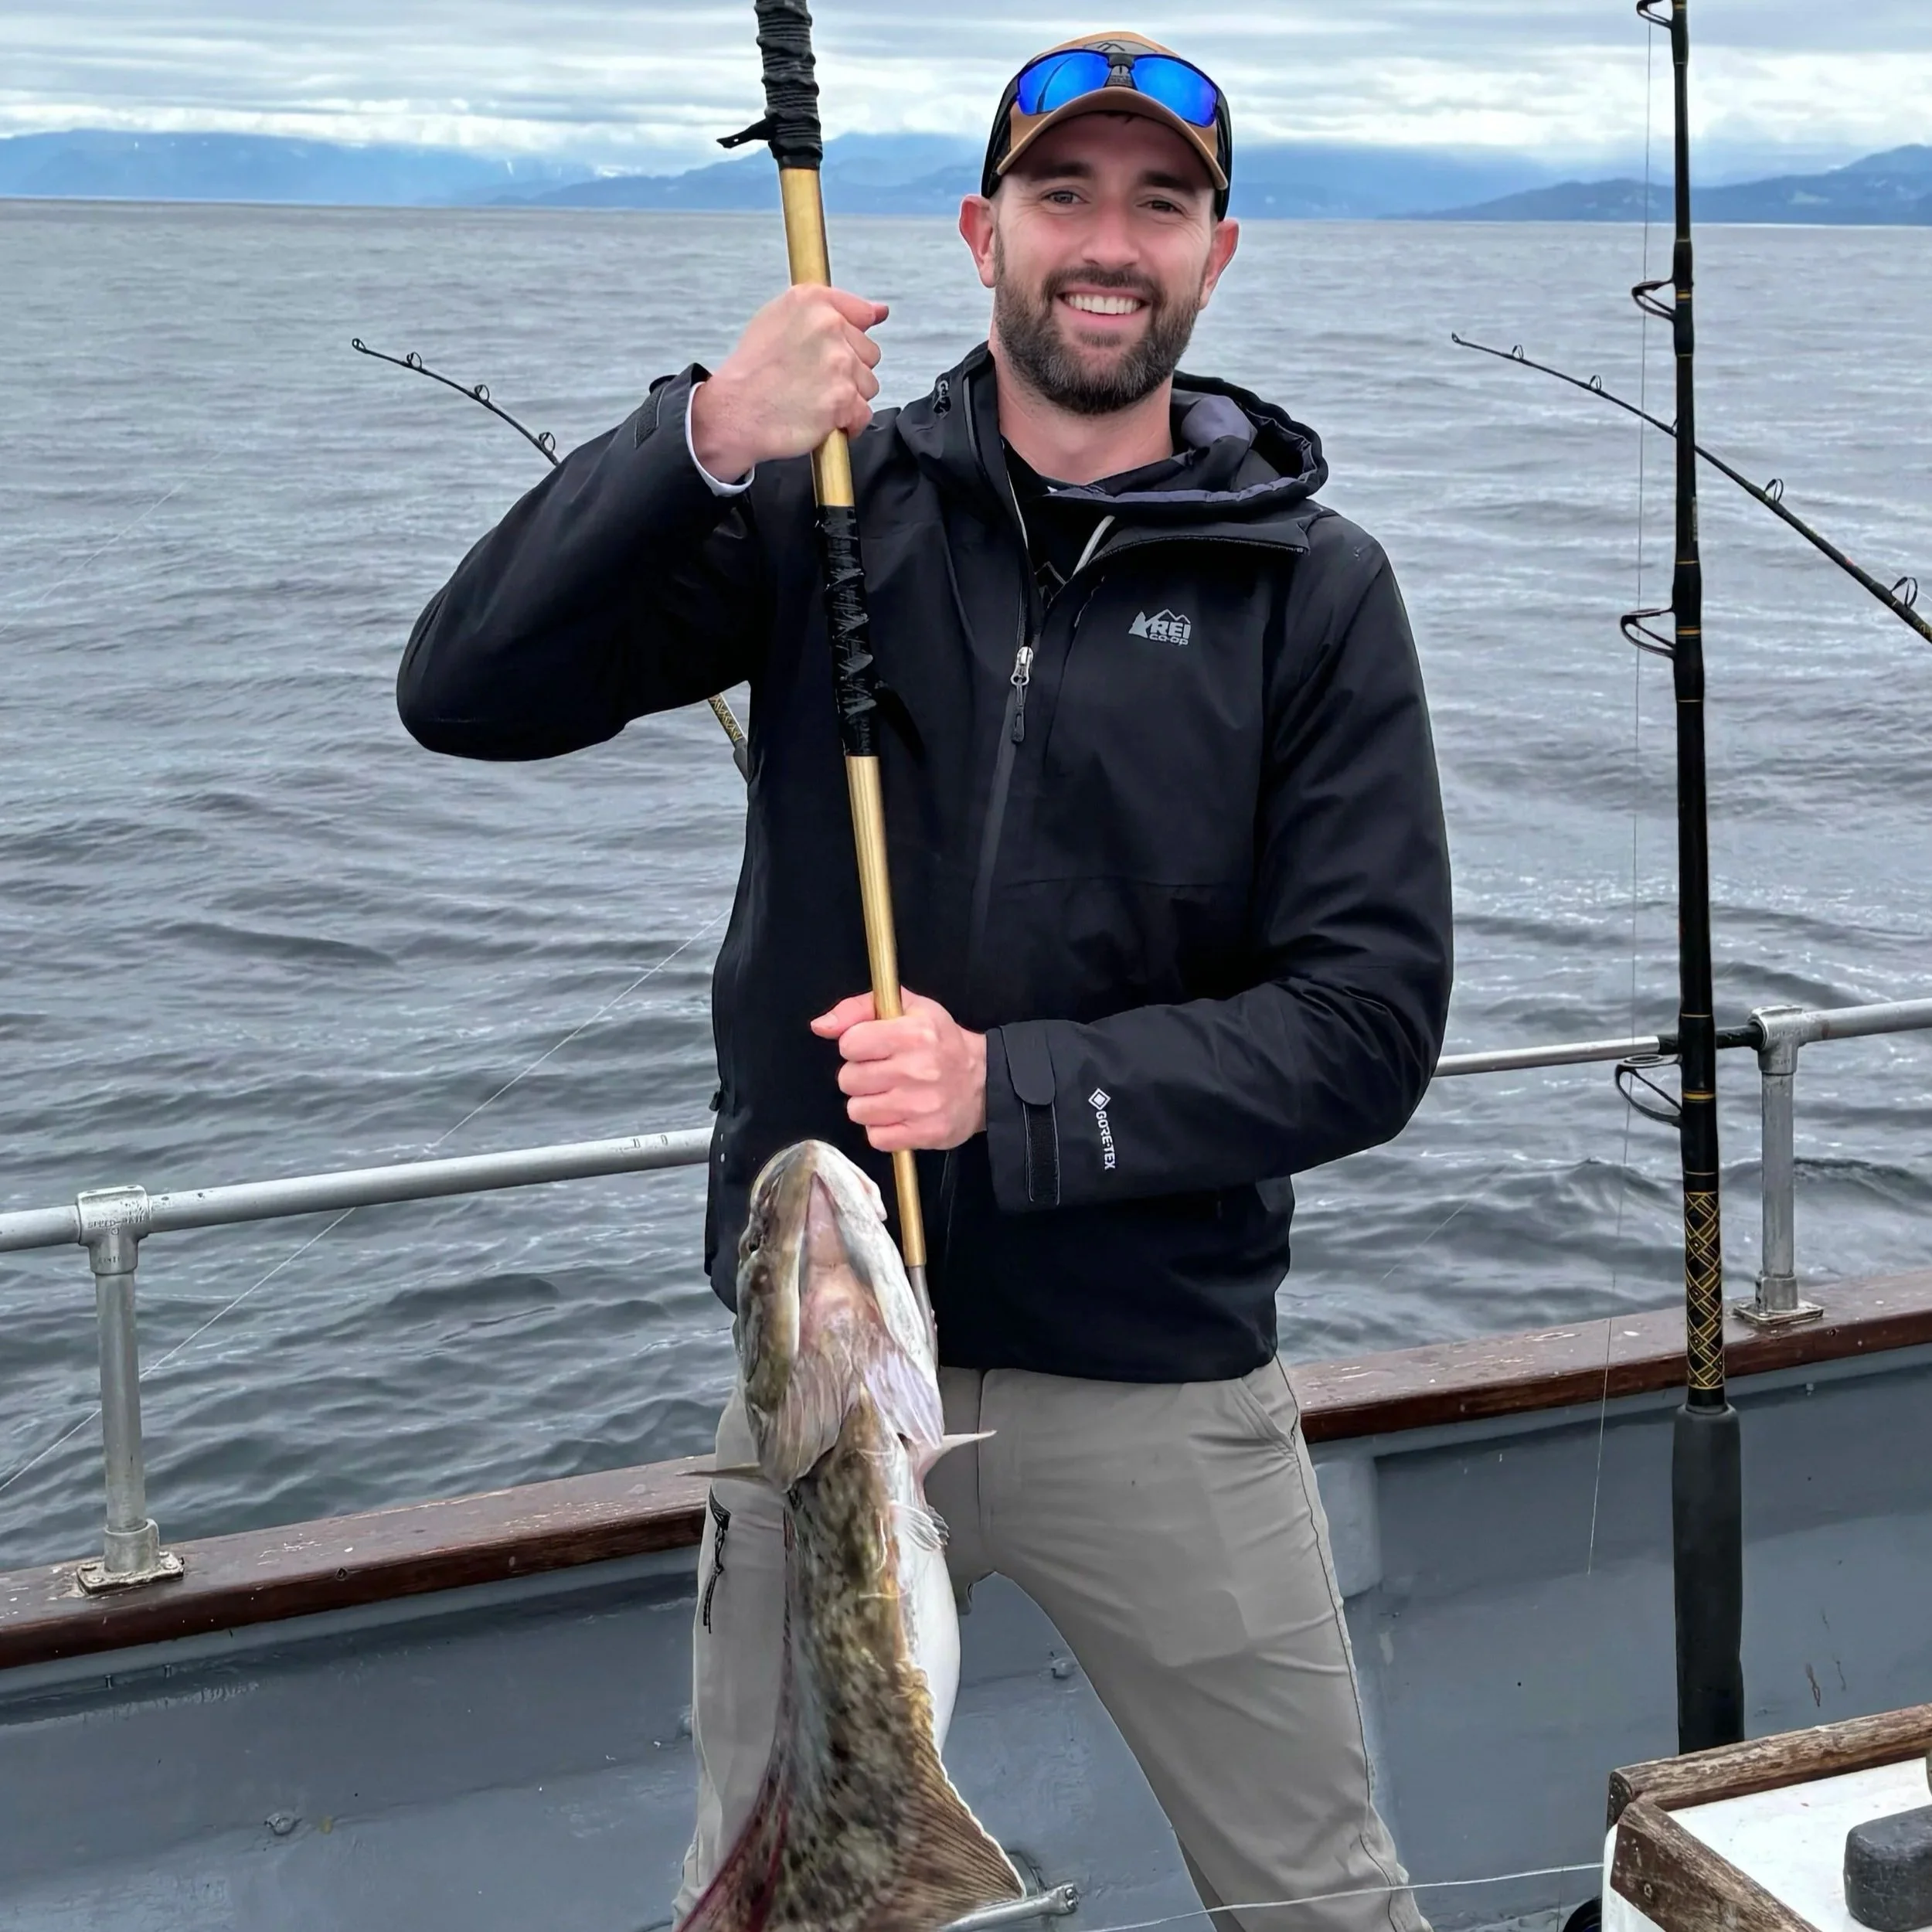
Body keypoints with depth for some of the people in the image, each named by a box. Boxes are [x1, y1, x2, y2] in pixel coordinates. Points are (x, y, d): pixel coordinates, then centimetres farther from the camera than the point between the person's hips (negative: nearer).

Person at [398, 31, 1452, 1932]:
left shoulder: (1312, 588, -4)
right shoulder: (828, 505, -1)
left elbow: (1369, 1023, -9)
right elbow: (467, 692, -10)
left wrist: (1016, 1093, -21)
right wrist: (702, 440, -24)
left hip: (1157, 1384, -1)